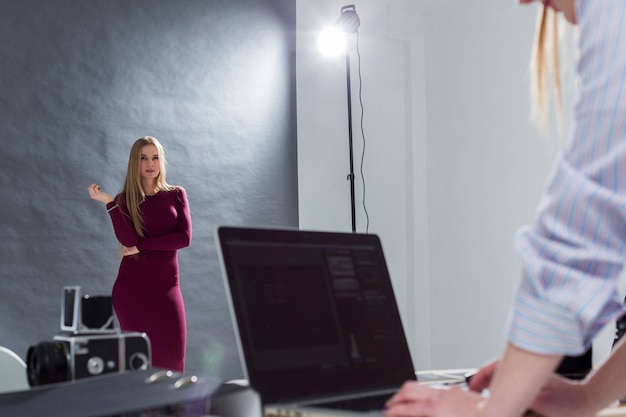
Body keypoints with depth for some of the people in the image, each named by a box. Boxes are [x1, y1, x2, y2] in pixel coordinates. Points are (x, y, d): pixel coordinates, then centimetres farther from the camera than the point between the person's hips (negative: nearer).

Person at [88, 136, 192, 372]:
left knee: (172, 356, -6)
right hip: (132, 288, 0)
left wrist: (141, 246, -8)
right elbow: (128, 240, -12)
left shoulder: (176, 195, 8)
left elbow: (184, 238, -6)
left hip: (166, 286, 1)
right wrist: (109, 202, -13)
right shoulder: (124, 200, 5)